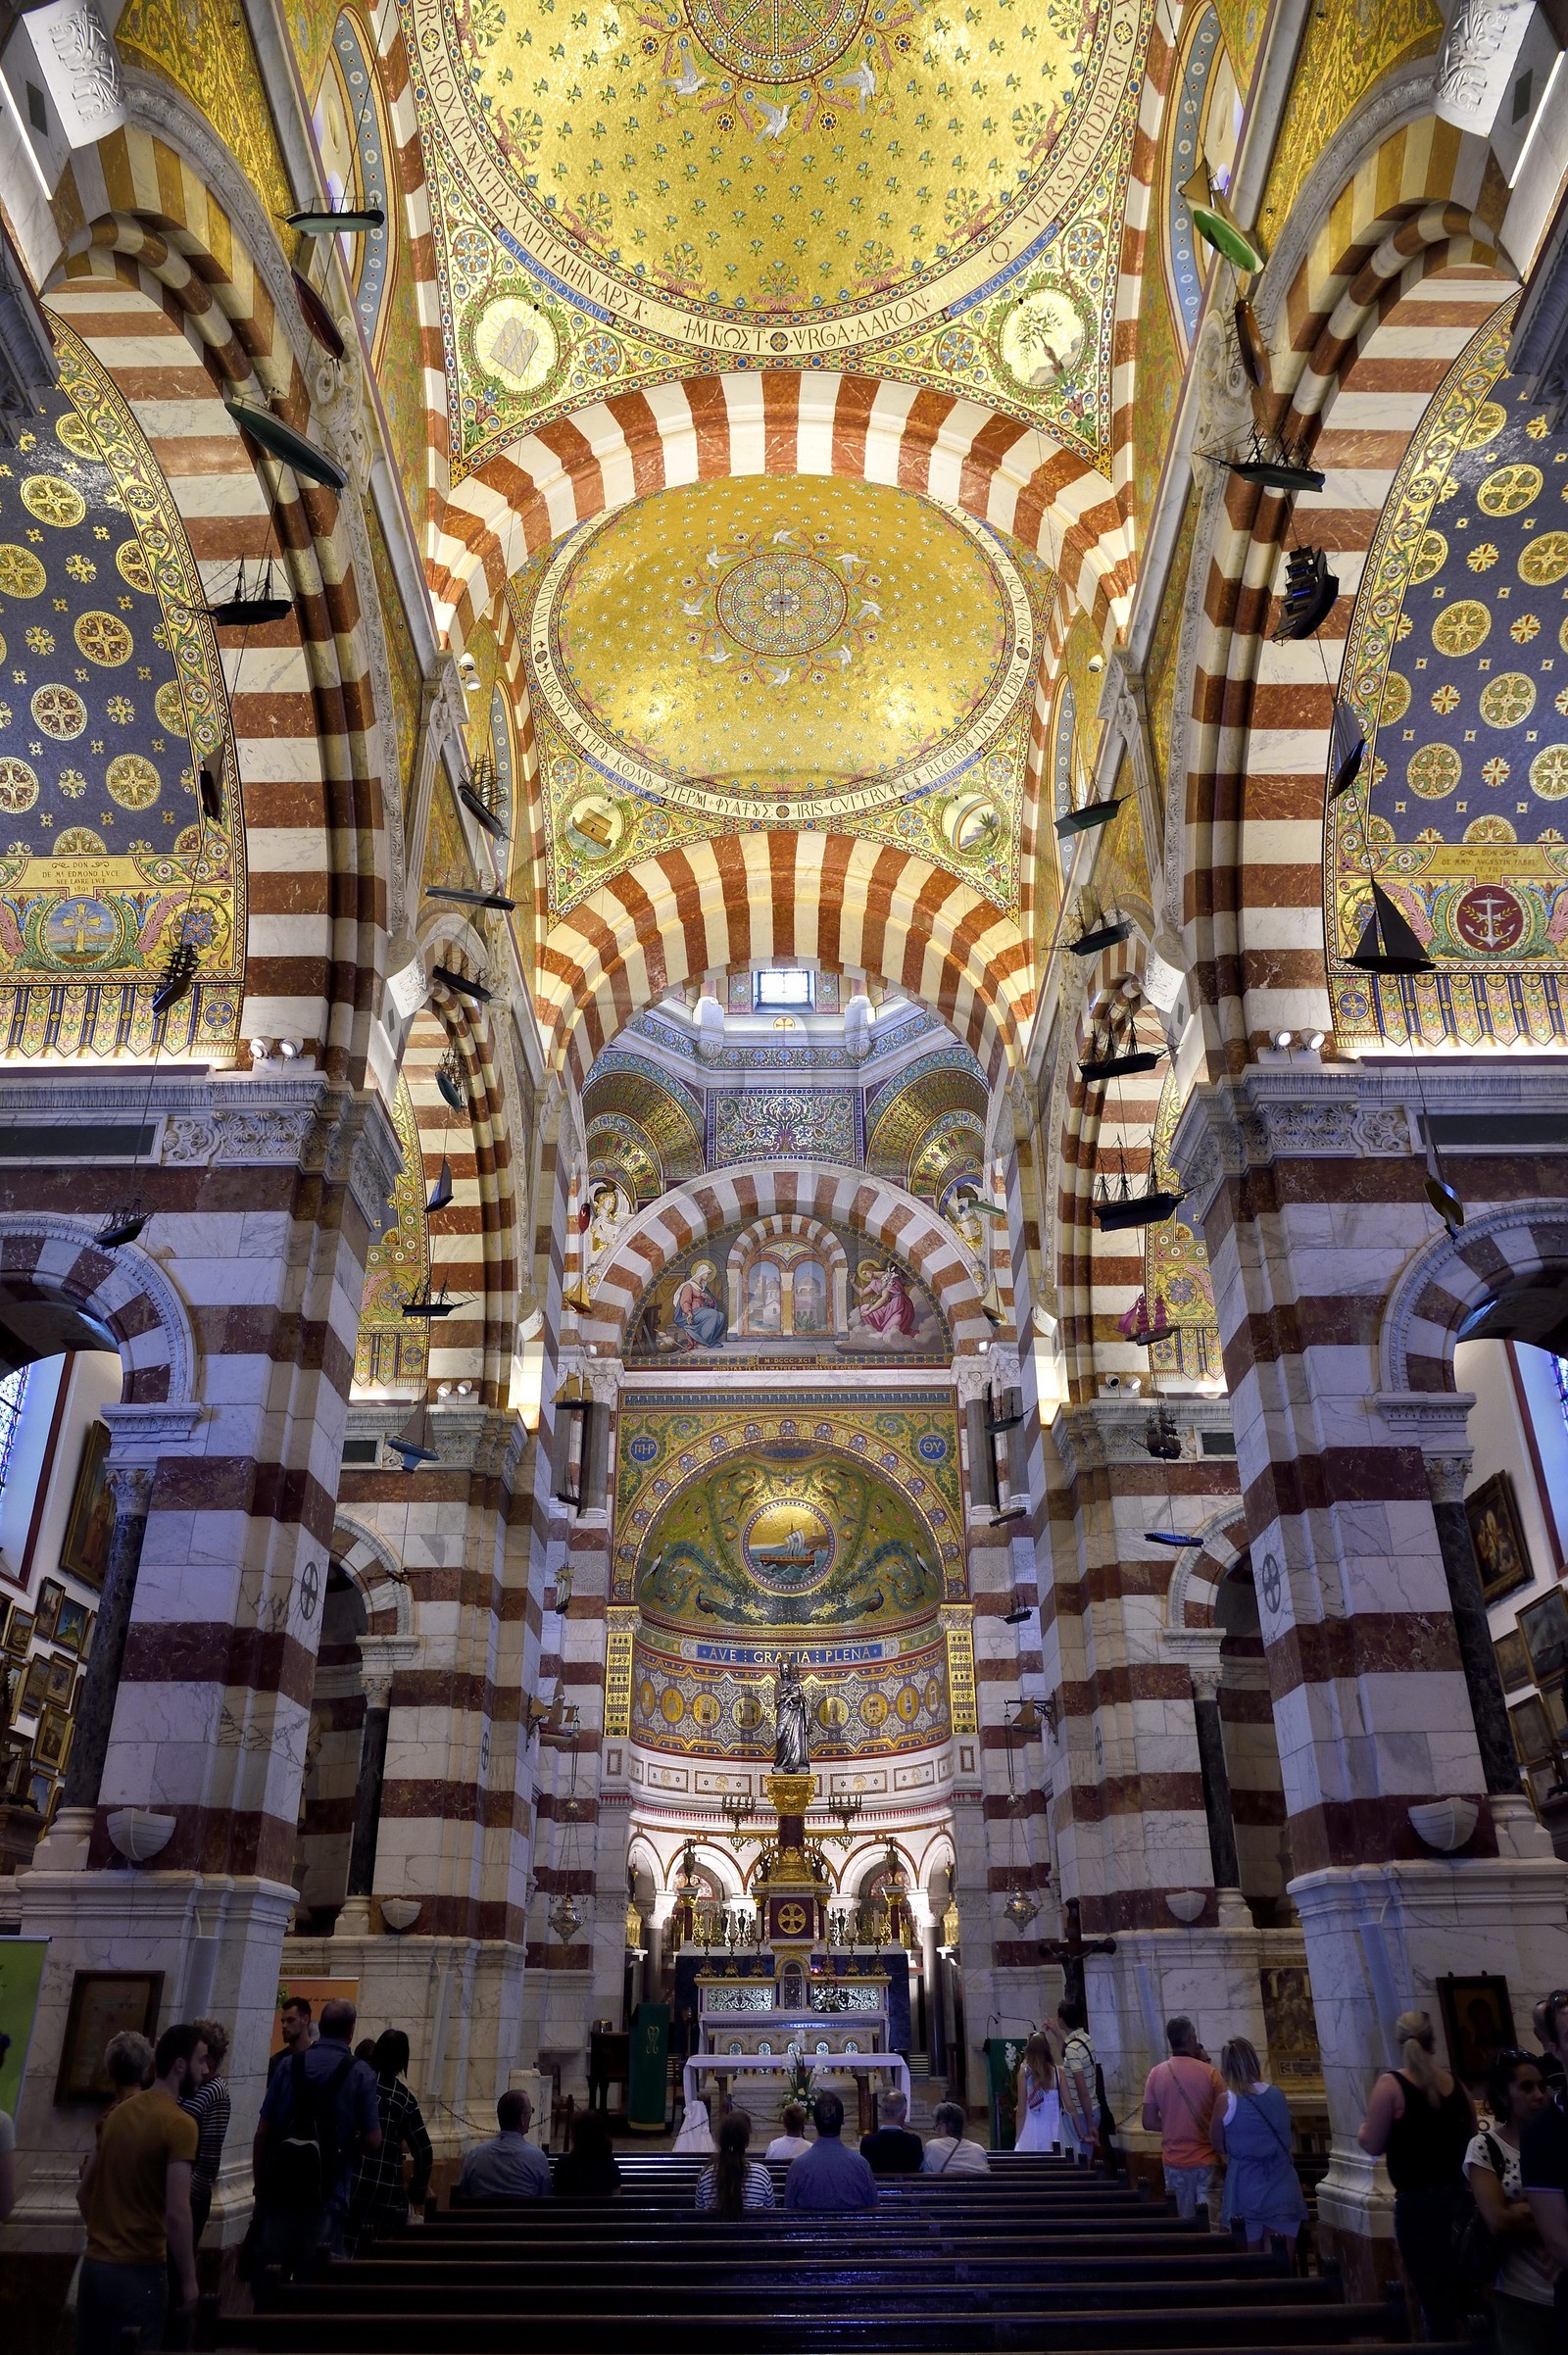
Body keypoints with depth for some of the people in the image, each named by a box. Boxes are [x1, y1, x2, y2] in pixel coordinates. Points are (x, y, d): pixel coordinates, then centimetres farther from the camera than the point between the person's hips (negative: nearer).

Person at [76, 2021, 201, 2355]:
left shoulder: (118, 2113, 7)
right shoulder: (180, 2124, -17)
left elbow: (83, 2192, 15)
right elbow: (177, 2214, -22)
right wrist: (189, 2280, -13)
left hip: (94, 2263, 7)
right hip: (139, 2270, -7)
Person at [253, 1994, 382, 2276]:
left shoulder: (289, 2065, 2)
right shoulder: (359, 2074, -5)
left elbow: (263, 2133, 3)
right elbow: (373, 2140, -6)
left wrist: (260, 2187, 14)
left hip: (282, 2188, 2)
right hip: (327, 2193, -2)